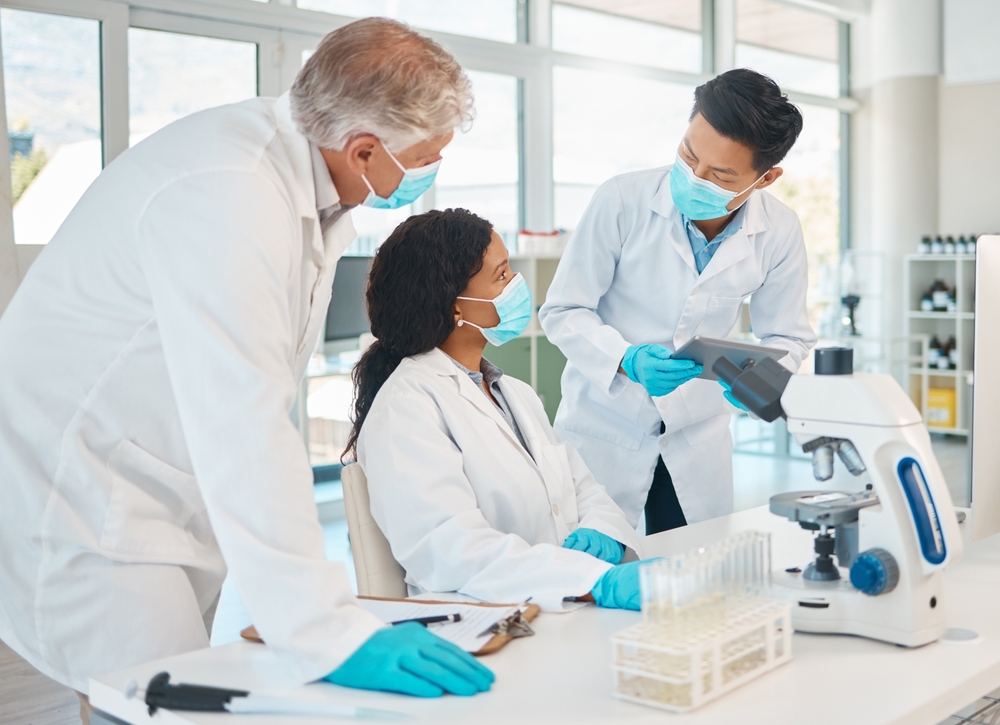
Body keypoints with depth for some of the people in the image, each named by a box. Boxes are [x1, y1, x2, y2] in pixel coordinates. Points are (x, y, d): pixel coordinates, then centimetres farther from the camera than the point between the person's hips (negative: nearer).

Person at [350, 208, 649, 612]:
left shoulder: (515, 393, 20)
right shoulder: (405, 405, -9)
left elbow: (584, 491, 16)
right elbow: (448, 549, -22)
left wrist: (600, 534, -8)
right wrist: (599, 581, -31)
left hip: (568, 615, 8)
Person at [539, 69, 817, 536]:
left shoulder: (778, 233, -10)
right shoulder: (623, 201, -18)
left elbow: (787, 338, 3)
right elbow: (563, 311, -11)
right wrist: (627, 360, -29)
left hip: (698, 438, 3)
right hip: (605, 425, -2)